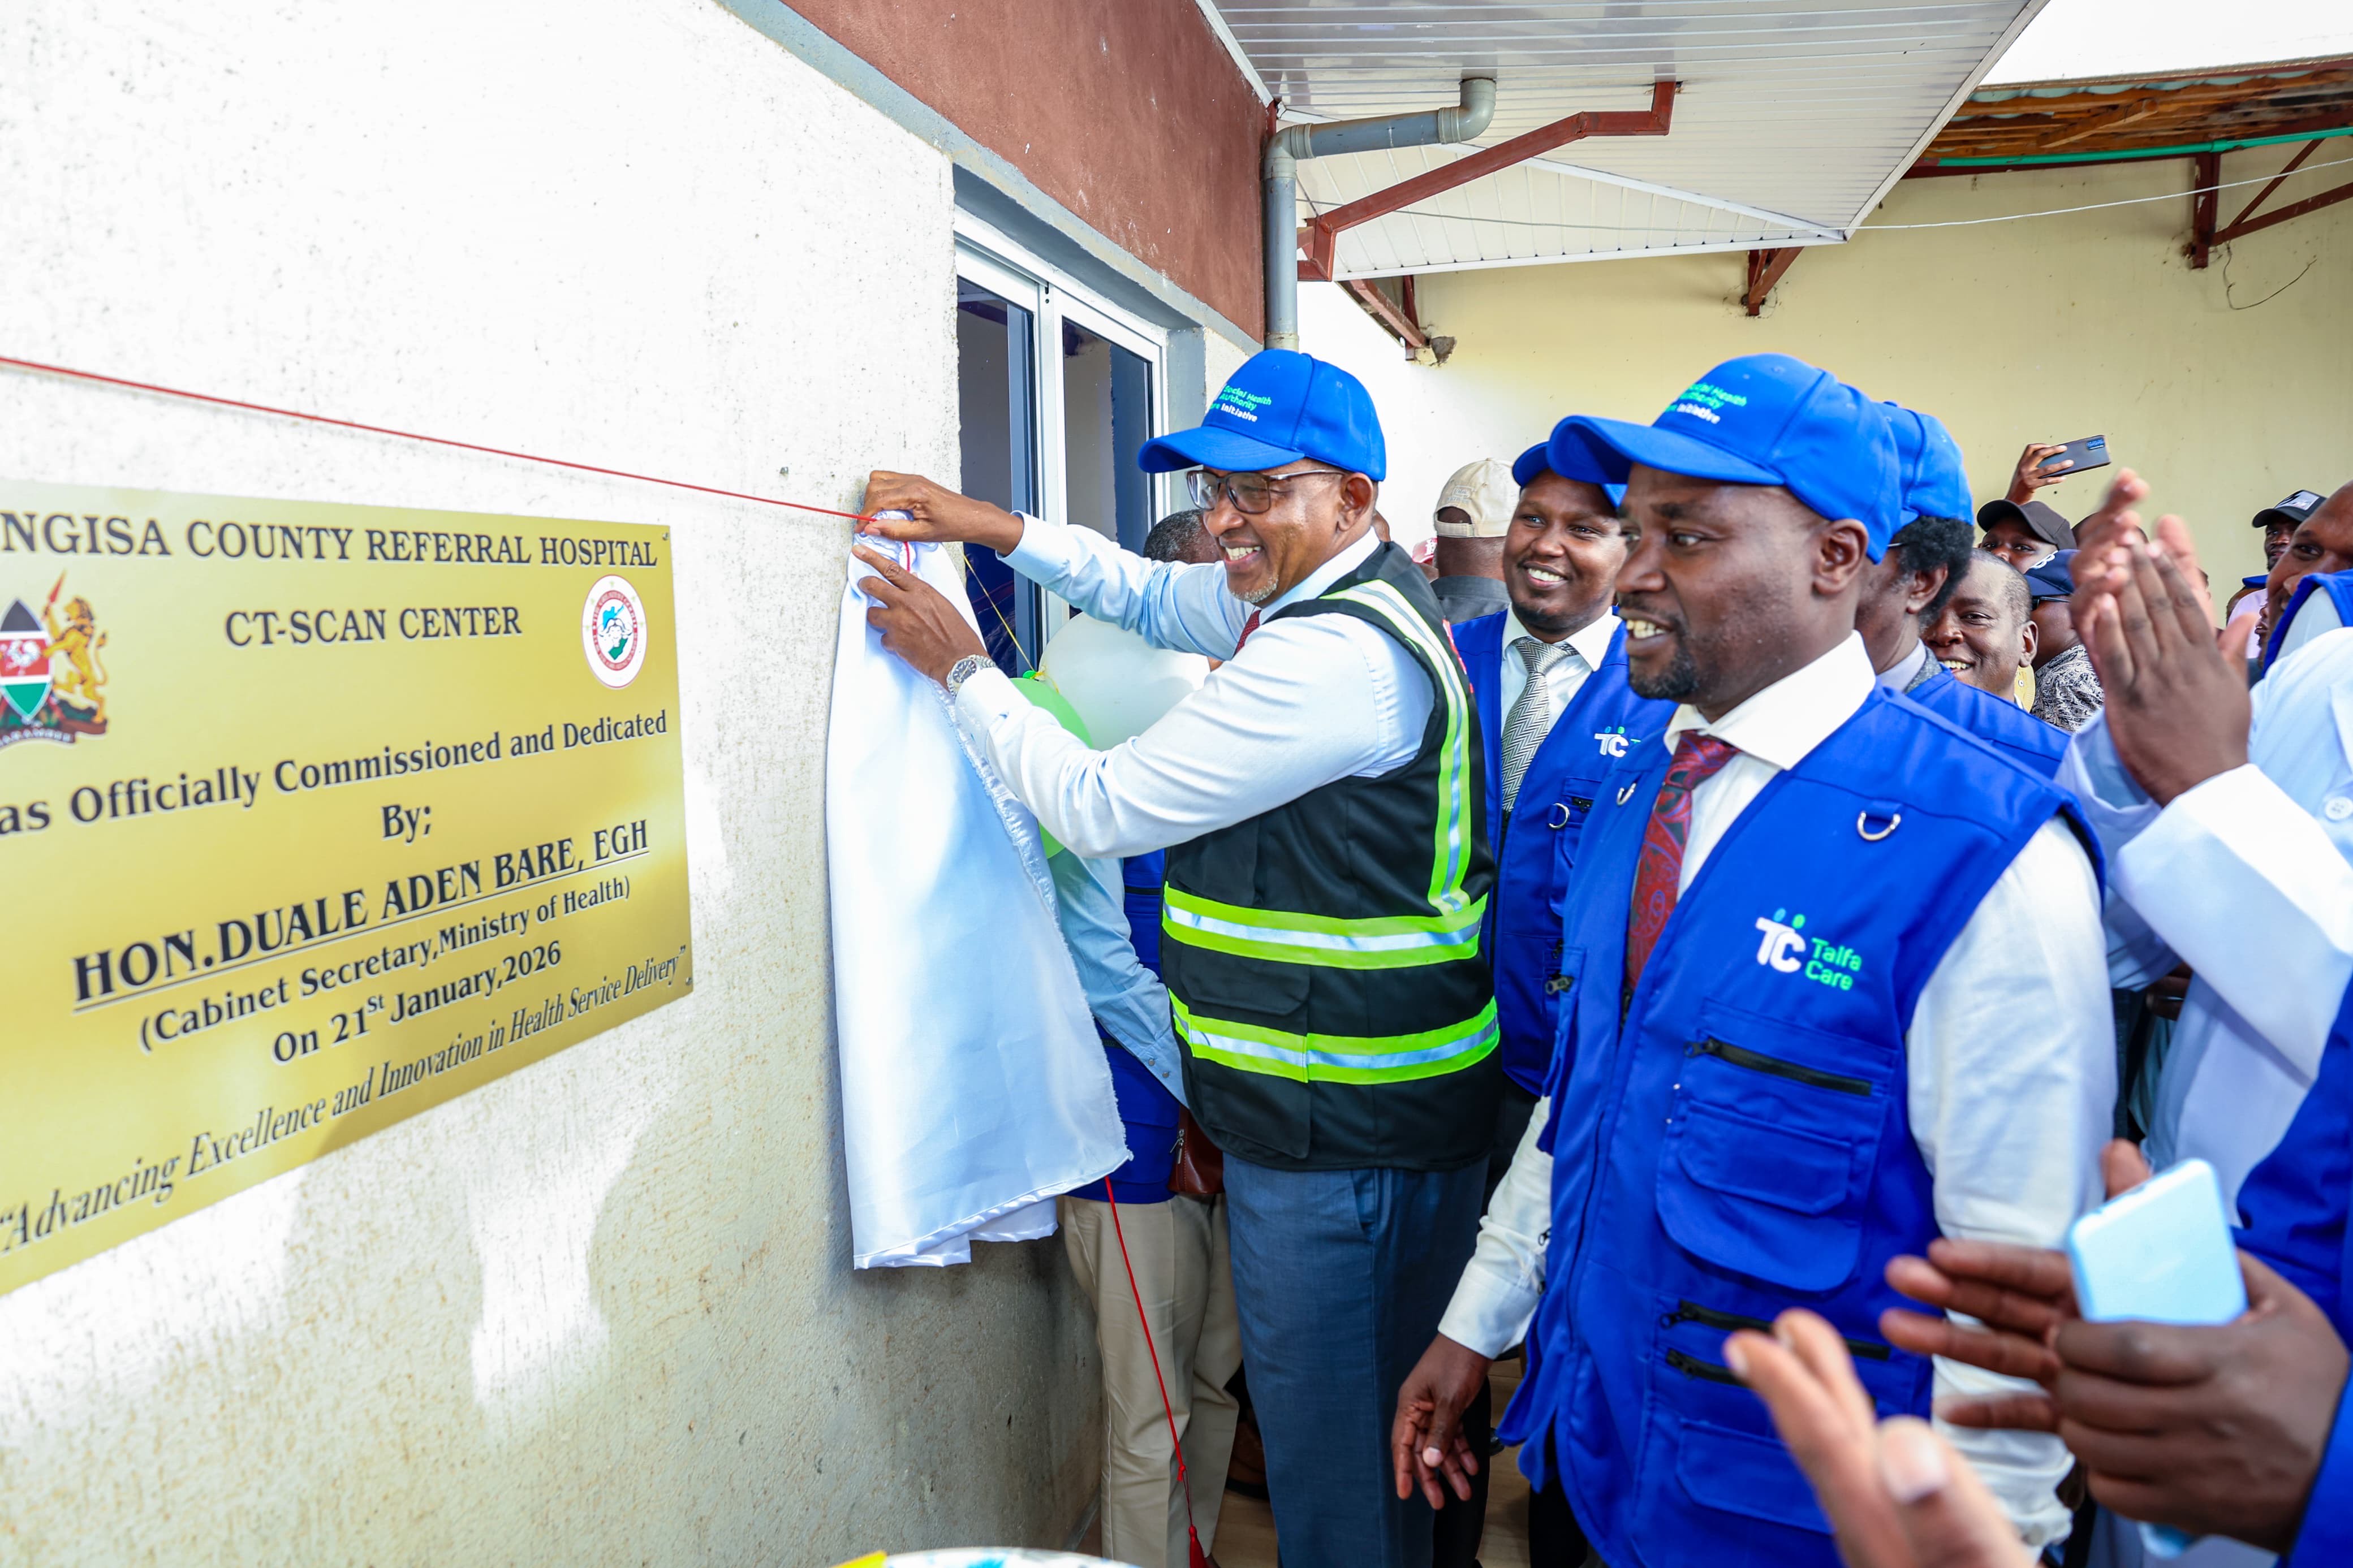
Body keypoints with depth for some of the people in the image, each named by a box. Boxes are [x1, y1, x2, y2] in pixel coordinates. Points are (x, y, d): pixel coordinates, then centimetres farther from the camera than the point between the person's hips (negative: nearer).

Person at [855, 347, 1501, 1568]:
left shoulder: (1333, 654, -23)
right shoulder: (1317, 594, 9)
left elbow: (1099, 810, -18)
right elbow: (1154, 596, 23)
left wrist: (960, 667, -5)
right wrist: (995, 529, 10)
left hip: (1341, 1128, -10)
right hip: (1390, 1104, 10)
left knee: (1325, 1439, 7)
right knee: (1385, 1413, 24)